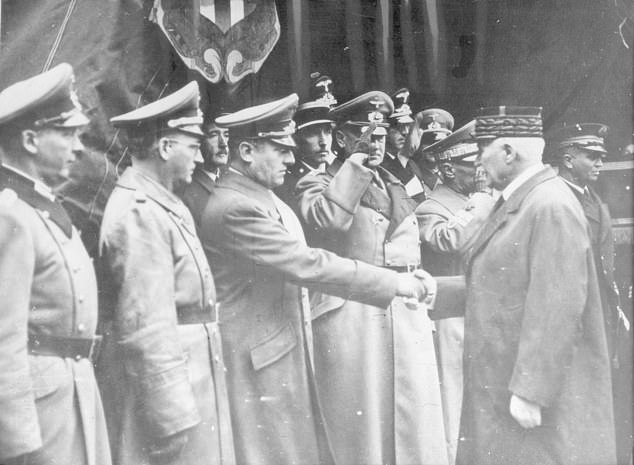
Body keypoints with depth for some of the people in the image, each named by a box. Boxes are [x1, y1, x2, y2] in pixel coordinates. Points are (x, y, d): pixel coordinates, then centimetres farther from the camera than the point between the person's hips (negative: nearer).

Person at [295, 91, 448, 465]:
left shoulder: (396, 187, 21)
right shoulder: (318, 183, 1)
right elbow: (327, 220, -22)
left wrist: (420, 296, 19)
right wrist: (356, 164, -13)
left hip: (408, 313, 6)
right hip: (352, 317, -5)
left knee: (416, 425, 6)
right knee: (360, 426, 0)